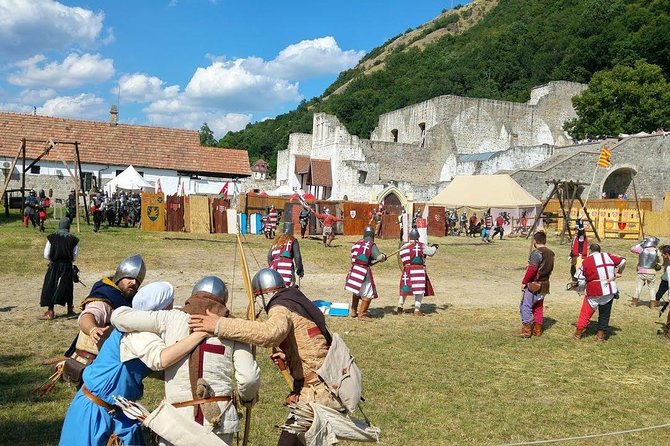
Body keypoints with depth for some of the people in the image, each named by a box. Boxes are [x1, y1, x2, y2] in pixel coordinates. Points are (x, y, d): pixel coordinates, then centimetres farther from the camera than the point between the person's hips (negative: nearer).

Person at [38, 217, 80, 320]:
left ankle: (50, 312, 11)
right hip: (68, 267, 2)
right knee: (68, 288, 15)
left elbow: (46, 255, -6)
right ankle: (70, 310, 25)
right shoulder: (73, 239, -6)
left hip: (55, 266, -2)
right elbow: (75, 256, -2)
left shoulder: (52, 237, -8)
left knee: (51, 288, 8)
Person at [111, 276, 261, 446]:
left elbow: (120, 316, 7)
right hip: (220, 419, 1)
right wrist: (248, 398, 17)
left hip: (179, 418, -1)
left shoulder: (171, 318, 4)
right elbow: (249, 378, -4)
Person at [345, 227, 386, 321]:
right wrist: (384, 256, 6)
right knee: (368, 293, 3)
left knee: (356, 291, 23)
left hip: (354, 269, 7)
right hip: (363, 271, -7)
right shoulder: (371, 245, -8)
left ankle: (354, 311, 34)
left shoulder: (357, 243, 10)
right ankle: (362, 314, 2)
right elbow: (380, 258, -18)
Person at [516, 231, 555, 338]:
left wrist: (524, 282, -15)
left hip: (534, 285, -9)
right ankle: (538, 330, 21)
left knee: (525, 306, -1)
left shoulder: (537, 252, -17)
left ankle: (527, 330, -1)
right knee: (538, 307, 16)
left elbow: (532, 270, -23)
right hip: (544, 284, 9)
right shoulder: (550, 253, 9)